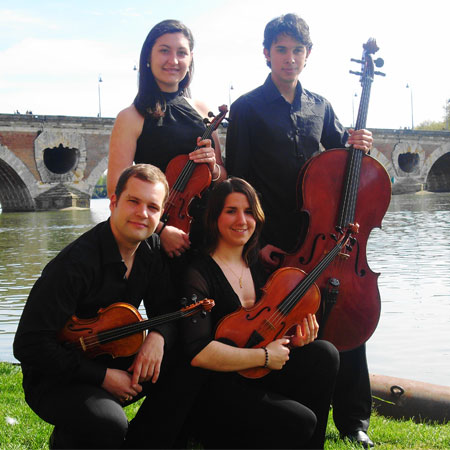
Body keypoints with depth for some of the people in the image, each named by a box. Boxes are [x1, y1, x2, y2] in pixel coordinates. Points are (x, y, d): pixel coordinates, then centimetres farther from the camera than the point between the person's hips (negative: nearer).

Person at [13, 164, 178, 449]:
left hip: (113, 364, 7)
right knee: (110, 424, -34)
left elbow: (167, 309, 8)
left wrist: (158, 335, -17)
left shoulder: (152, 250, -3)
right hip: (56, 381, -7)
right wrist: (102, 376, -24)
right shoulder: (76, 264, -26)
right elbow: (30, 345, -25)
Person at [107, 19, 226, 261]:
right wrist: (160, 229, -19)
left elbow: (224, 177, 15)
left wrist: (213, 167, -6)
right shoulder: (132, 118, -6)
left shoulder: (202, 111, 9)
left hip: (207, 232, 4)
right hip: (157, 240, -4)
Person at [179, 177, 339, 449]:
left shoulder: (258, 268, 9)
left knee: (324, 354, -15)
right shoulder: (199, 274, -14)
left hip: (255, 376, 7)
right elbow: (199, 352, -24)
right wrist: (264, 356, -18)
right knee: (299, 422, -22)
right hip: (214, 389, -7)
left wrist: (293, 342, -4)